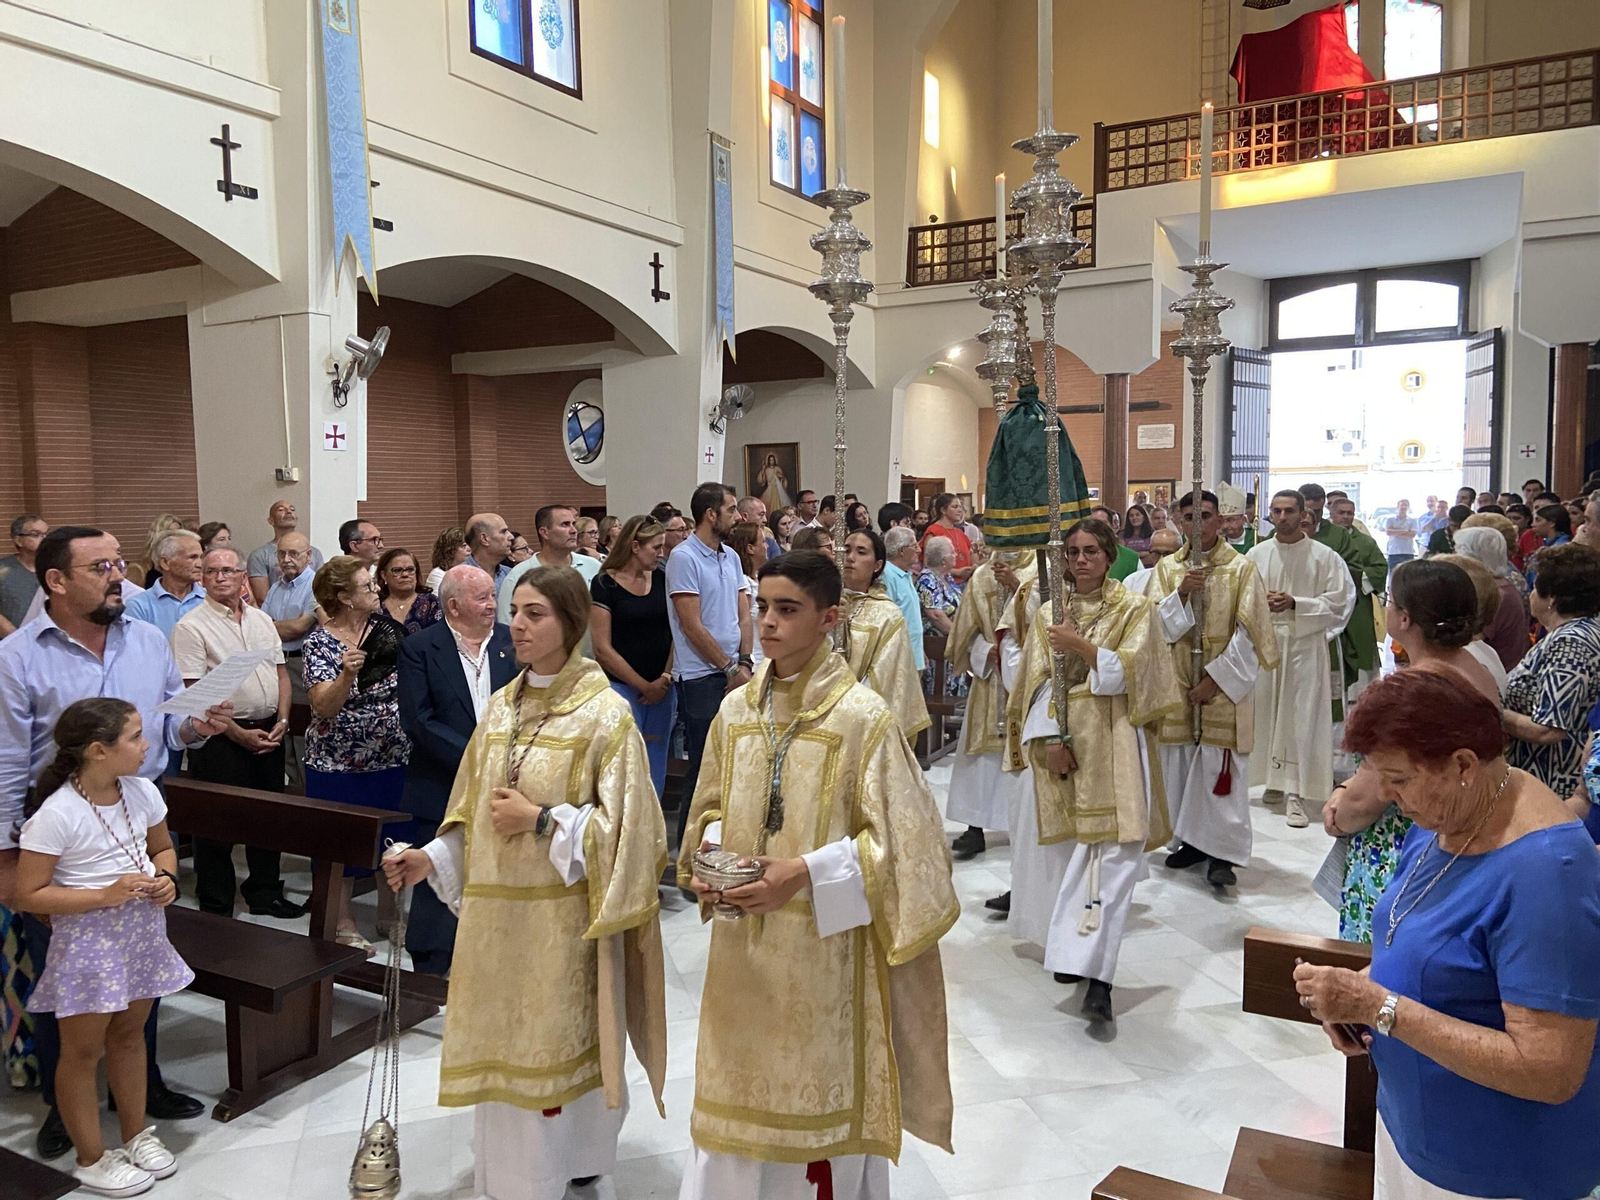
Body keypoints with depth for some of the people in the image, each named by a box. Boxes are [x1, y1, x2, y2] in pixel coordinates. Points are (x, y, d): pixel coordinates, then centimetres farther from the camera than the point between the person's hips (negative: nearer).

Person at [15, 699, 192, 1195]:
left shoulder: (142, 792, -4)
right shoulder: (57, 815, -23)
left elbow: (163, 847, 12)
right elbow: (29, 895, -18)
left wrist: (166, 877, -9)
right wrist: (106, 895, -25)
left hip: (142, 931, 6)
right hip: (87, 941, -6)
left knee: (129, 1034, 21)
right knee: (84, 1050, 10)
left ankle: (136, 1134, 38)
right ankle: (92, 1160, 27)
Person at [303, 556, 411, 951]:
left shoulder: (387, 628, 2)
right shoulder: (320, 642, -10)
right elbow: (323, 707, -19)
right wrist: (348, 674, -34)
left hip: (393, 756, 4)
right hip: (339, 762, -4)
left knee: (394, 837, 10)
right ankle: (344, 923, 22)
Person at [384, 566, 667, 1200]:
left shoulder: (604, 714, -11)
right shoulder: (500, 708, 7)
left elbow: (623, 826, -13)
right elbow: (475, 813, 14)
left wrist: (541, 820, -17)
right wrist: (434, 857, 0)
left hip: (561, 915, -6)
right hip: (495, 910, 6)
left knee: (554, 1049, 4)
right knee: (501, 1050, 16)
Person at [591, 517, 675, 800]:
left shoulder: (662, 580, 8)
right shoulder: (605, 584, -7)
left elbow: (675, 631, 9)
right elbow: (603, 649, -9)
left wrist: (666, 677, -6)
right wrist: (645, 686, -9)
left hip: (662, 689, 5)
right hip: (622, 685, -5)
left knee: (655, 766, 9)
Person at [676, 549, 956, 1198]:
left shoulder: (862, 716, -13)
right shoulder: (736, 709, 3)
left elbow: (900, 840, -12)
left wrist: (806, 871, -20)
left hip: (822, 946, -5)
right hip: (742, 946, 5)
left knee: (818, 1098, 10)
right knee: (738, 1093, 15)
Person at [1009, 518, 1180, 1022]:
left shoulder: (1134, 609, 3)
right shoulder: (1048, 613, 10)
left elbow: (1129, 672, -9)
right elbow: (1038, 682, 3)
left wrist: (1080, 647, -20)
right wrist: (1050, 740, -9)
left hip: (1112, 743, -3)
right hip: (1061, 741, 3)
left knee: (1114, 850, -12)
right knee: (1065, 845, 9)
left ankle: (1096, 971, -14)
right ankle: (1069, 946, 26)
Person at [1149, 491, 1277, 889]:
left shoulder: (1242, 568, -3)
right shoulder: (1166, 568, 7)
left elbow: (1249, 633, -7)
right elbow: (1155, 624, -1)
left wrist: (1215, 679, -13)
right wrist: (1181, 593, -17)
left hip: (1225, 685, -3)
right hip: (1177, 684, 4)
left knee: (1222, 767, -4)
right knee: (1180, 762, 7)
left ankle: (1223, 850, 3)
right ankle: (1191, 838, 21)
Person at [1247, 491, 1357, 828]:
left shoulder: (1324, 556, -1)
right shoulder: (1256, 555, 7)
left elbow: (1338, 601, -4)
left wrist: (1295, 604, -15)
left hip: (1305, 645, -3)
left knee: (1300, 717, -5)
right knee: (1267, 712, 6)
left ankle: (1295, 793, -3)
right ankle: (1275, 780, 21)